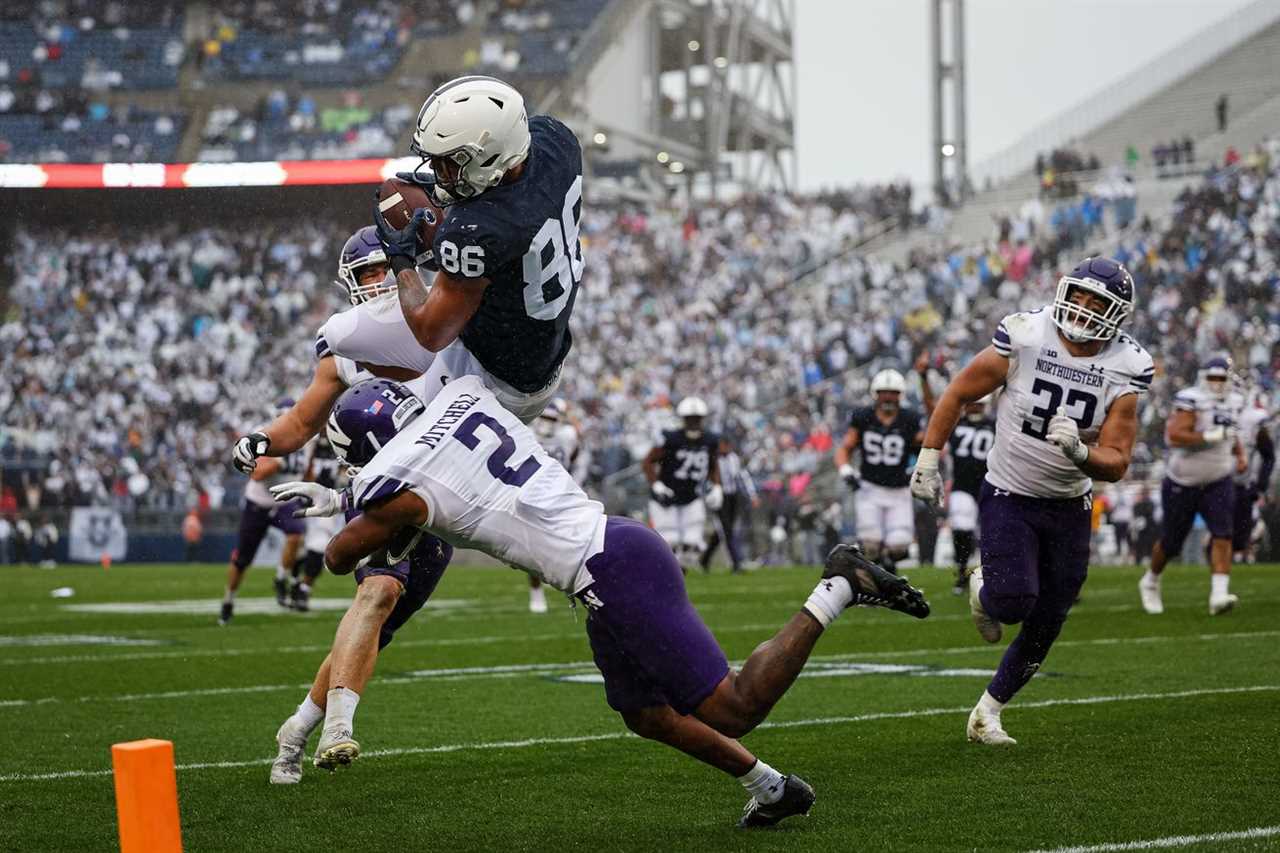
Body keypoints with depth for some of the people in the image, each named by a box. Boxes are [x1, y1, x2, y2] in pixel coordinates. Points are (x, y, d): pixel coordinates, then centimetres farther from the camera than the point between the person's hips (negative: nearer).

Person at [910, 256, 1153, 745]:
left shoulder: (1126, 372, -11)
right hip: (1009, 497, -3)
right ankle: (983, 589, 18)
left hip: (1069, 507, 3)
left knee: (1045, 625, 7)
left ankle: (989, 711, 27)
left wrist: (1079, 452, -32)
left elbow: (1115, 465, -11)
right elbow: (959, 394, -4)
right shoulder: (1024, 338, -17)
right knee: (1015, 600, -21)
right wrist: (928, 461, -4)